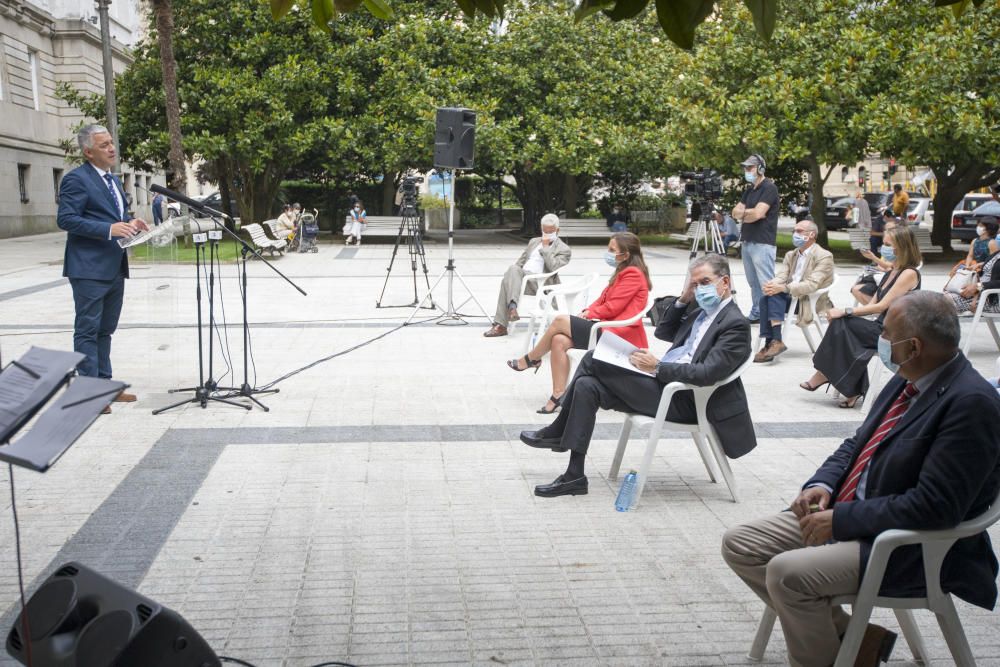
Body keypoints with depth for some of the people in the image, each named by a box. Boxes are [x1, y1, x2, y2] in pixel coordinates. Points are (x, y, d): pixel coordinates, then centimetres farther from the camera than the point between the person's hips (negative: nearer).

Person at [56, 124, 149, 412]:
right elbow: (66, 219, -17)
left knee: (105, 330, 14)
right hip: (90, 269, -9)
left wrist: (130, 223, 4)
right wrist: (109, 229, -25)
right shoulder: (76, 179, -10)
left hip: (115, 267, 9)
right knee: (87, 331, -3)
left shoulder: (114, 180, 17)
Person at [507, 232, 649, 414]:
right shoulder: (622, 272, 20)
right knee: (559, 341, -11)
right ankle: (559, 396, -13)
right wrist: (588, 311, 1)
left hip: (617, 332, -10)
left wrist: (589, 314, -4)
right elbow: (603, 299, 19)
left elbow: (612, 307, -16)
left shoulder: (633, 274, -10)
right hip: (606, 325, 10)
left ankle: (531, 359, 8)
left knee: (560, 321, -14)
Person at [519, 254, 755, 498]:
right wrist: (683, 300, 8)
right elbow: (662, 332, 22)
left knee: (593, 361, -14)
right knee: (587, 384, -4)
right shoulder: (701, 308, 15)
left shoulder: (736, 324, -12)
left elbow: (706, 374, -23)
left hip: (682, 400, -9)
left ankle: (559, 431, 1)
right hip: (662, 382, 9)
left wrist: (657, 367, -22)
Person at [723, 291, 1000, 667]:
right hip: (847, 513, 9)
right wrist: (822, 484, -3)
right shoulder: (907, 381, 5)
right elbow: (858, 444, 17)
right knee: (738, 545, 3)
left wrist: (841, 520, -20)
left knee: (787, 573, -28)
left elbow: (934, 507, -25)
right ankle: (853, 636, 10)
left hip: (907, 547, -9)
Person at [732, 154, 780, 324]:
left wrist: (743, 214, -1)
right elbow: (735, 212, 12)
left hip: (763, 244, -8)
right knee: (753, 282, 10)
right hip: (747, 243, 8)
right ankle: (756, 314, 16)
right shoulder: (749, 190, 18)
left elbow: (757, 214, -19)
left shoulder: (769, 188, -8)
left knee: (766, 284, -8)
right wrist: (749, 212, -6)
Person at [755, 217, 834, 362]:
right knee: (768, 296, -26)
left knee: (775, 295, -30)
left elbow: (812, 285, -19)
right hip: (791, 297, 6)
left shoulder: (824, 256, -6)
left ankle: (776, 341, -32)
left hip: (812, 302, -6)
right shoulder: (790, 255, 18)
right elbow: (780, 276, 5)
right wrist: (771, 285, -20)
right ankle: (770, 343, -32)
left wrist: (783, 288, -30)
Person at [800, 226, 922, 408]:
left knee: (842, 324, -21)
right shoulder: (890, 273, 17)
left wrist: (845, 312, -19)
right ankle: (852, 391, -15)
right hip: (882, 329, 8)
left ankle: (823, 375, -7)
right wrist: (844, 313, -4)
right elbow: (872, 304, 13)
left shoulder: (909, 274, -11)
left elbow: (882, 306, -18)